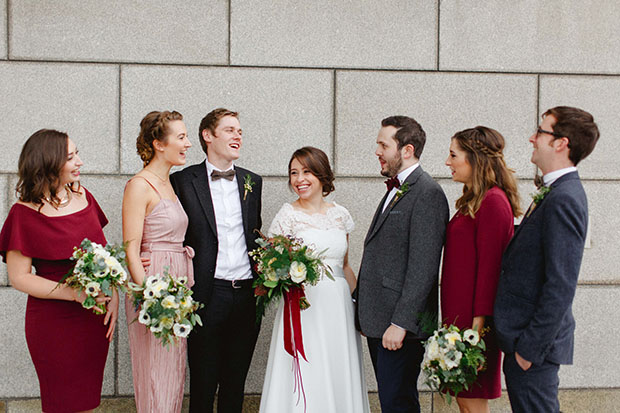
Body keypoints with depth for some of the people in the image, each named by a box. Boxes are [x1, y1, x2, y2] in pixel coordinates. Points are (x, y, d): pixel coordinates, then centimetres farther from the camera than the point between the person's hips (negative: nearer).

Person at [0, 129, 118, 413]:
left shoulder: (83, 197, 4)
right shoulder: (25, 213, -11)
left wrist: (113, 296, -4)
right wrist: (76, 293, -22)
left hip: (94, 320, 5)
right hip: (54, 322, -5)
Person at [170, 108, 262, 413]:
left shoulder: (252, 182, 12)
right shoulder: (183, 180, -1)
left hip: (246, 294, 4)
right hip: (207, 295, -4)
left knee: (236, 382, 14)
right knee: (203, 382, 7)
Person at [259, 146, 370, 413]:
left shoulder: (341, 215, 8)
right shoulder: (288, 215, -3)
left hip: (339, 306, 4)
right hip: (304, 307, -4)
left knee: (340, 379, 7)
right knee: (304, 382, -3)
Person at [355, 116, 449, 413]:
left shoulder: (428, 193, -13)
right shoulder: (395, 190, 17)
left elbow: (423, 267, -19)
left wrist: (400, 323, -21)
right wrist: (365, 313, 15)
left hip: (401, 323, -9)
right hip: (378, 321, 9)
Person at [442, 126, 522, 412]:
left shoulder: (493, 201, -15)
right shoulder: (473, 201, 14)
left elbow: (489, 266, -19)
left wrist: (478, 324, -20)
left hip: (473, 318, -9)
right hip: (459, 314, 9)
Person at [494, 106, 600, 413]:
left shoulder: (564, 199, -20)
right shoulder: (555, 193, 12)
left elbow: (561, 286, -23)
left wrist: (530, 348, -20)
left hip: (535, 341, -10)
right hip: (525, 334, 10)